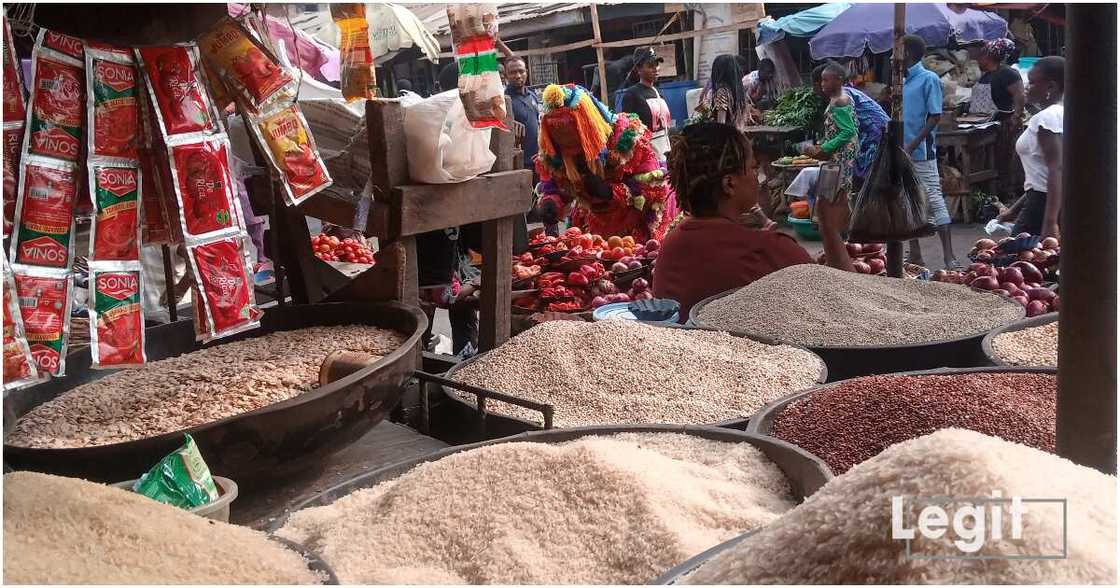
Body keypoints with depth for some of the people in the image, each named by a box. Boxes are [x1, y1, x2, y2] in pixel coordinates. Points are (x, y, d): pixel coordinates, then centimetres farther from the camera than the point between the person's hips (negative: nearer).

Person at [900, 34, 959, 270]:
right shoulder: (901, 80, 14)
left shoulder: (929, 79, -8)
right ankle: (915, 255, 19)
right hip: (902, 152, 8)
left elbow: (935, 117, -13)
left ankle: (949, 256, -7)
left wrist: (912, 145, -18)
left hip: (921, 153, -8)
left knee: (934, 200, -8)